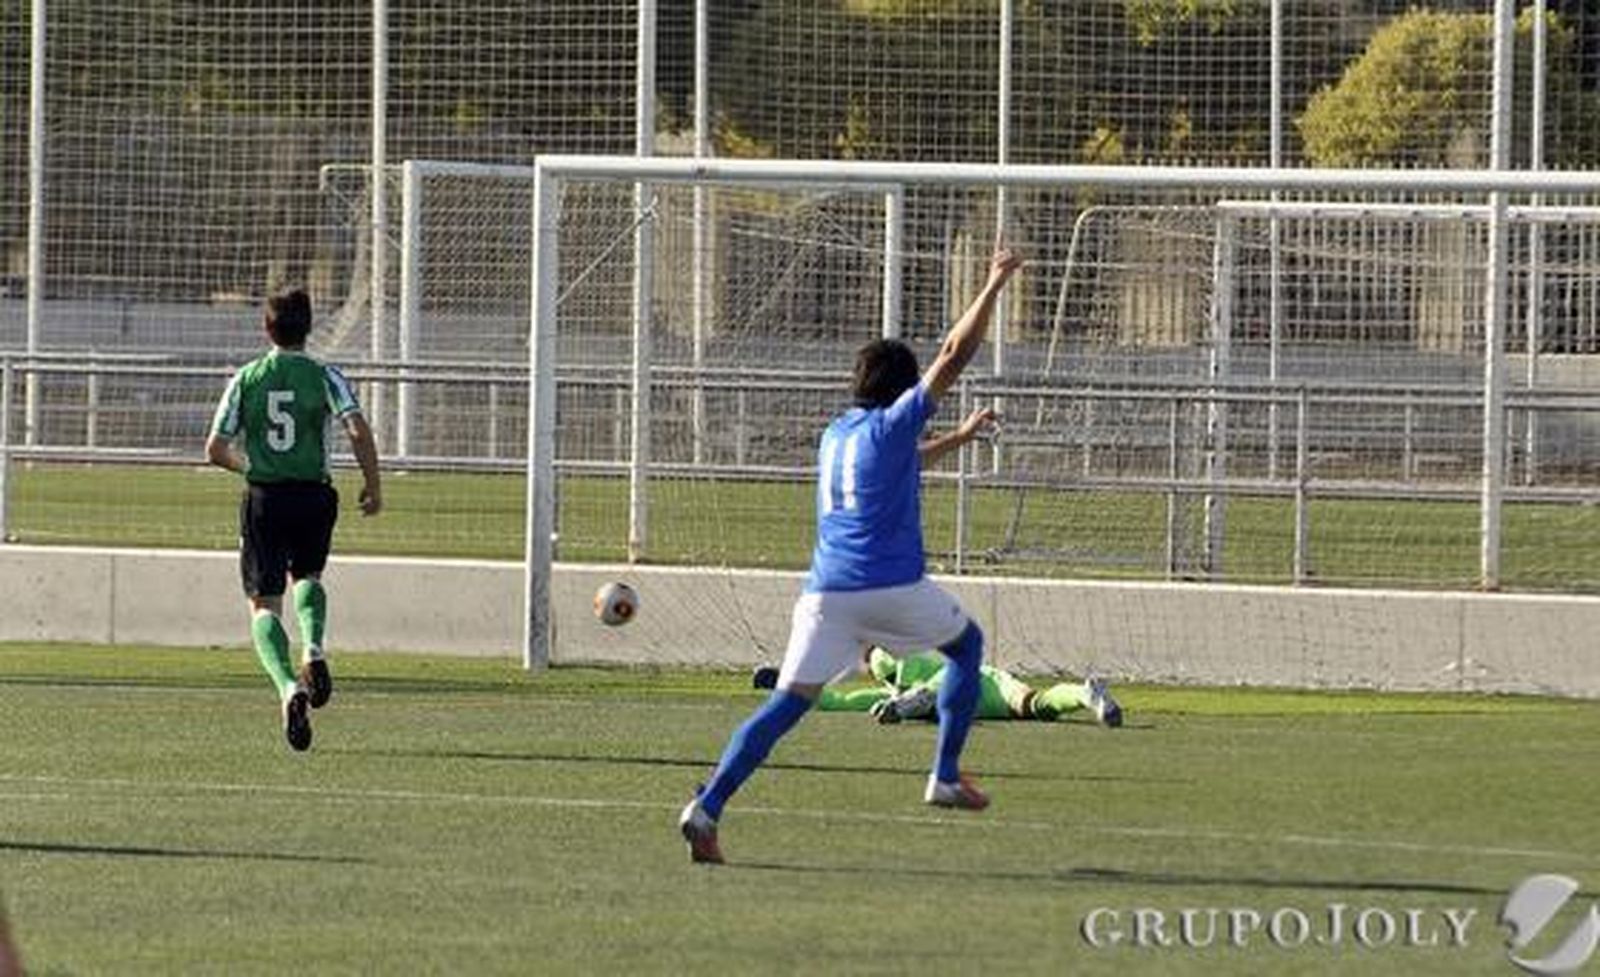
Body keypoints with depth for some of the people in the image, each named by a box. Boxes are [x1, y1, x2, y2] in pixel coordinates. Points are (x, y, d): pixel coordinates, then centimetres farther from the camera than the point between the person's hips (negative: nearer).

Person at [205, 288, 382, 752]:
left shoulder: (246, 380, 2)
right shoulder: (325, 378, -1)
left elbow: (216, 449, 3)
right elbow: (359, 430, -15)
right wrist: (373, 486, -4)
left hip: (262, 499, -1)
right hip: (313, 496, 1)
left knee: (265, 604, 3)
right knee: (307, 577, 28)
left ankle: (287, 684, -22)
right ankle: (313, 648, 0)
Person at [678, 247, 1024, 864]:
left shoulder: (835, 436, 21)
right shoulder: (893, 424, 0)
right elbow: (956, 354, -2)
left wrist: (959, 438, 50)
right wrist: (995, 285, 5)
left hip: (826, 592, 5)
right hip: (893, 586, -5)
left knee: (787, 702, -3)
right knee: (966, 645, 23)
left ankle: (707, 807, -21)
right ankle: (945, 777, 17)